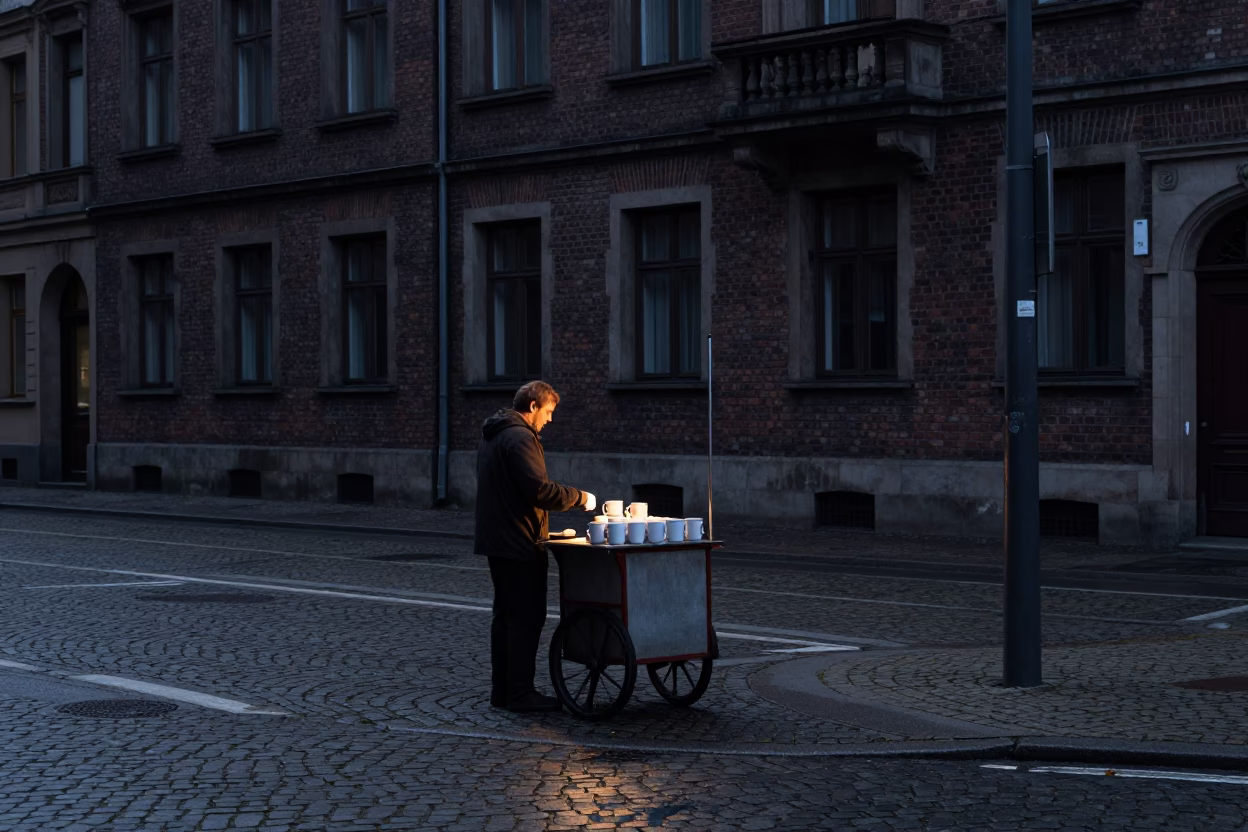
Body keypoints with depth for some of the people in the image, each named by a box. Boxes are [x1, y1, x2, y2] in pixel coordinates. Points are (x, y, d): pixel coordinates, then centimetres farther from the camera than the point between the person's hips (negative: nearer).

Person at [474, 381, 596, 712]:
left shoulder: (494, 434, 16)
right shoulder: (521, 437, -17)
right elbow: (538, 489, -25)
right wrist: (579, 497, -14)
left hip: (497, 541, 10)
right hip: (520, 544, -10)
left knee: (505, 616, 14)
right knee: (527, 619, -6)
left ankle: (502, 690, 19)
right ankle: (521, 693, -4)